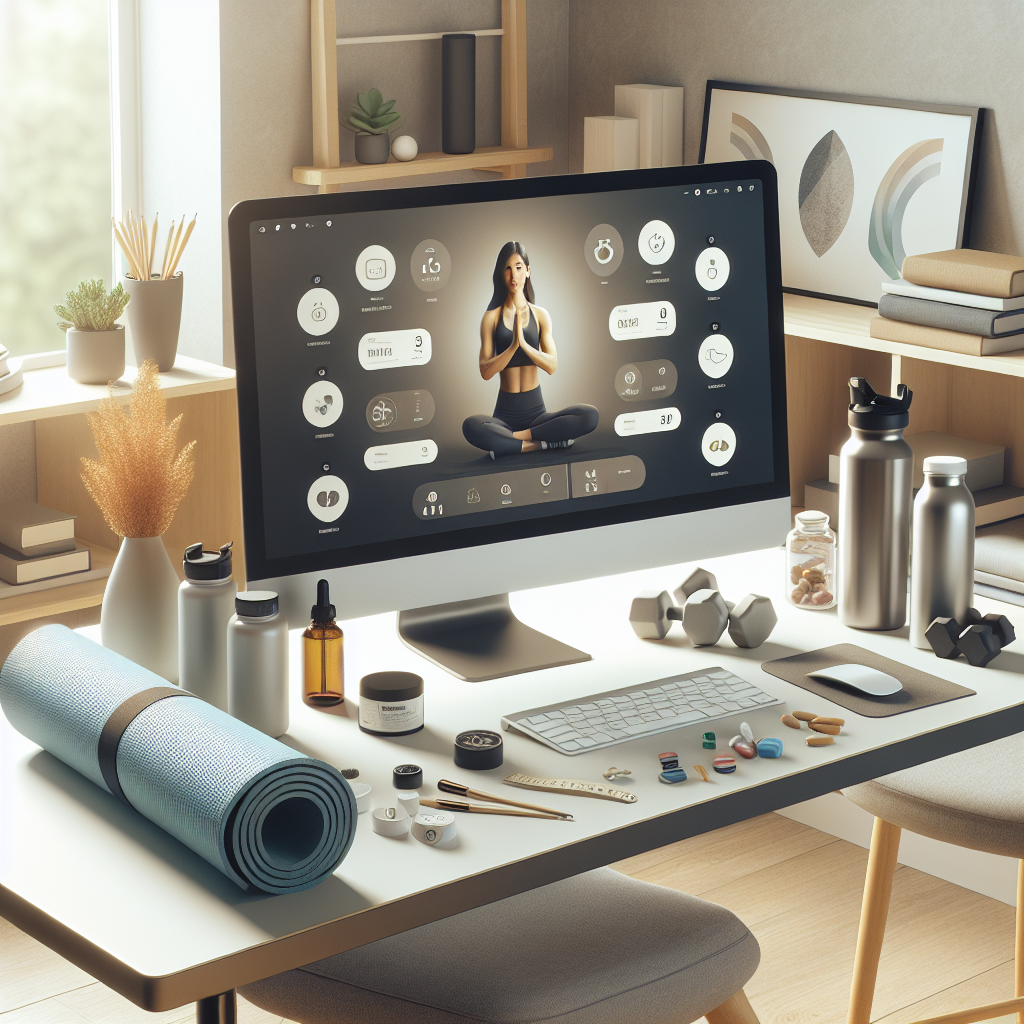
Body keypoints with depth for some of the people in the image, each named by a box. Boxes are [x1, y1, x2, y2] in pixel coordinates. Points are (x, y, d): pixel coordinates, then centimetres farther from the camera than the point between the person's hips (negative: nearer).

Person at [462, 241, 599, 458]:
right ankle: (541, 443, -23)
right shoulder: (492, 317, 1)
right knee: (472, 426, -36)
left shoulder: (540, 315, 6)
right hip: (505, 413, -2)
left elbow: (552, 366, -5)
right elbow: (485, 371, -7)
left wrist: (524, 344, -19)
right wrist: (513, 345, -20)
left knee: (589, 416, -25)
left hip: (536, 410, 3)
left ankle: (511, 439, -19)